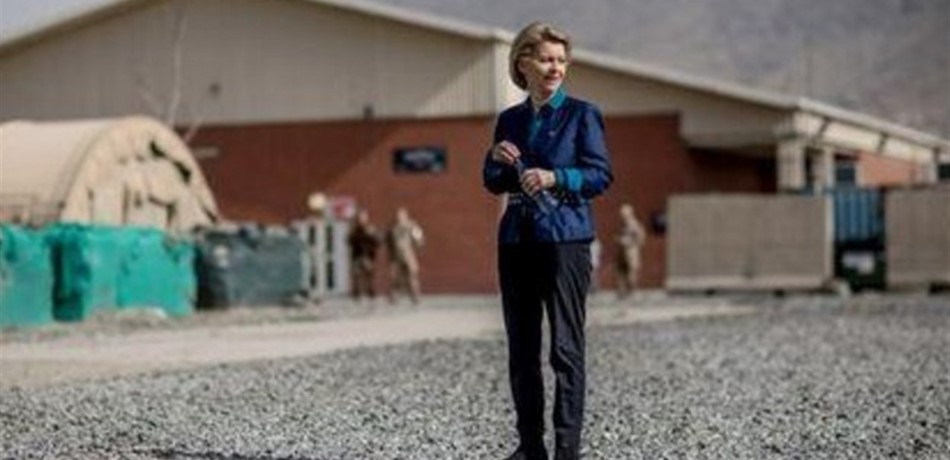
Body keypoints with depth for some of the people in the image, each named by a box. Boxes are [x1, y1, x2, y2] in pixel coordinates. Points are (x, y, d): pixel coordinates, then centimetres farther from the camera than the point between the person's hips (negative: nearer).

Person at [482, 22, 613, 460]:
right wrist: (497, 159, -4)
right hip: (516, 240, 5)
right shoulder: (509, 119, 13)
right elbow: (493, 183, 16)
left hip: (565, 238, -5)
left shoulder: (582, 114, 0)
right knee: (521, 348, 8)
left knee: (566, 346, -6)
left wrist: (554, 178, -19)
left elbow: (601, 174, -6)